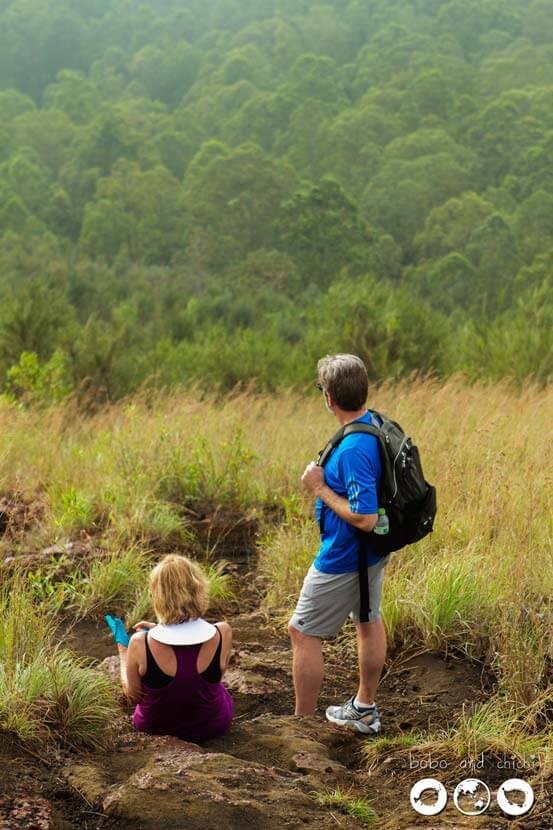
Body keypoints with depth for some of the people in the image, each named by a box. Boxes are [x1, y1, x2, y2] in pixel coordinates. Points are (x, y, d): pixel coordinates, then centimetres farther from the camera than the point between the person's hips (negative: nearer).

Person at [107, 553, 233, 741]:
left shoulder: (140, 644, -29)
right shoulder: (222, 634, -26)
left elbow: (133, 696, -10)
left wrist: (122, 647, 7)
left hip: (155, 727, -1)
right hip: (213, 725, 1)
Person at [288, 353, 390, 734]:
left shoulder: (353, 450, -32)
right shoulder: (379, 424, -3)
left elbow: (364, 518, -33)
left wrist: (321, 489, -24)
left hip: (344, 558, -10)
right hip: (373, 553, 10)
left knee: (303, 632, 4)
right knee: (369, 620, 24)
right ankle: (365, 709, 41)